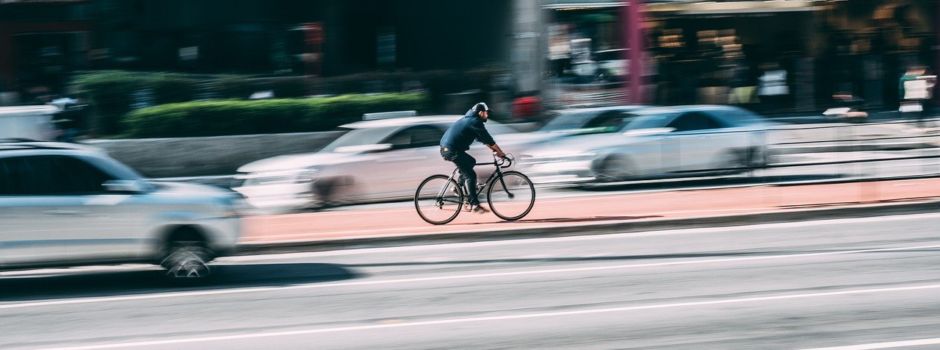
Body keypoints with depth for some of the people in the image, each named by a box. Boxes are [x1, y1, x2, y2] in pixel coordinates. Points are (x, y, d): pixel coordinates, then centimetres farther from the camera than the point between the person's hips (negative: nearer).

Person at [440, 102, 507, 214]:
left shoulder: (469, 120, 23)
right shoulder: (475, 122, -8)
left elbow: (484, 139, 28)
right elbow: (488, 139, -8)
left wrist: (494, 149, 24)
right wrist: (501, 153, -2)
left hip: (446, 148, 10)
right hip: (452, 150, -10)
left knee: (471, 162, 25)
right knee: (470, 175, -8)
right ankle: (474, 205, -10)